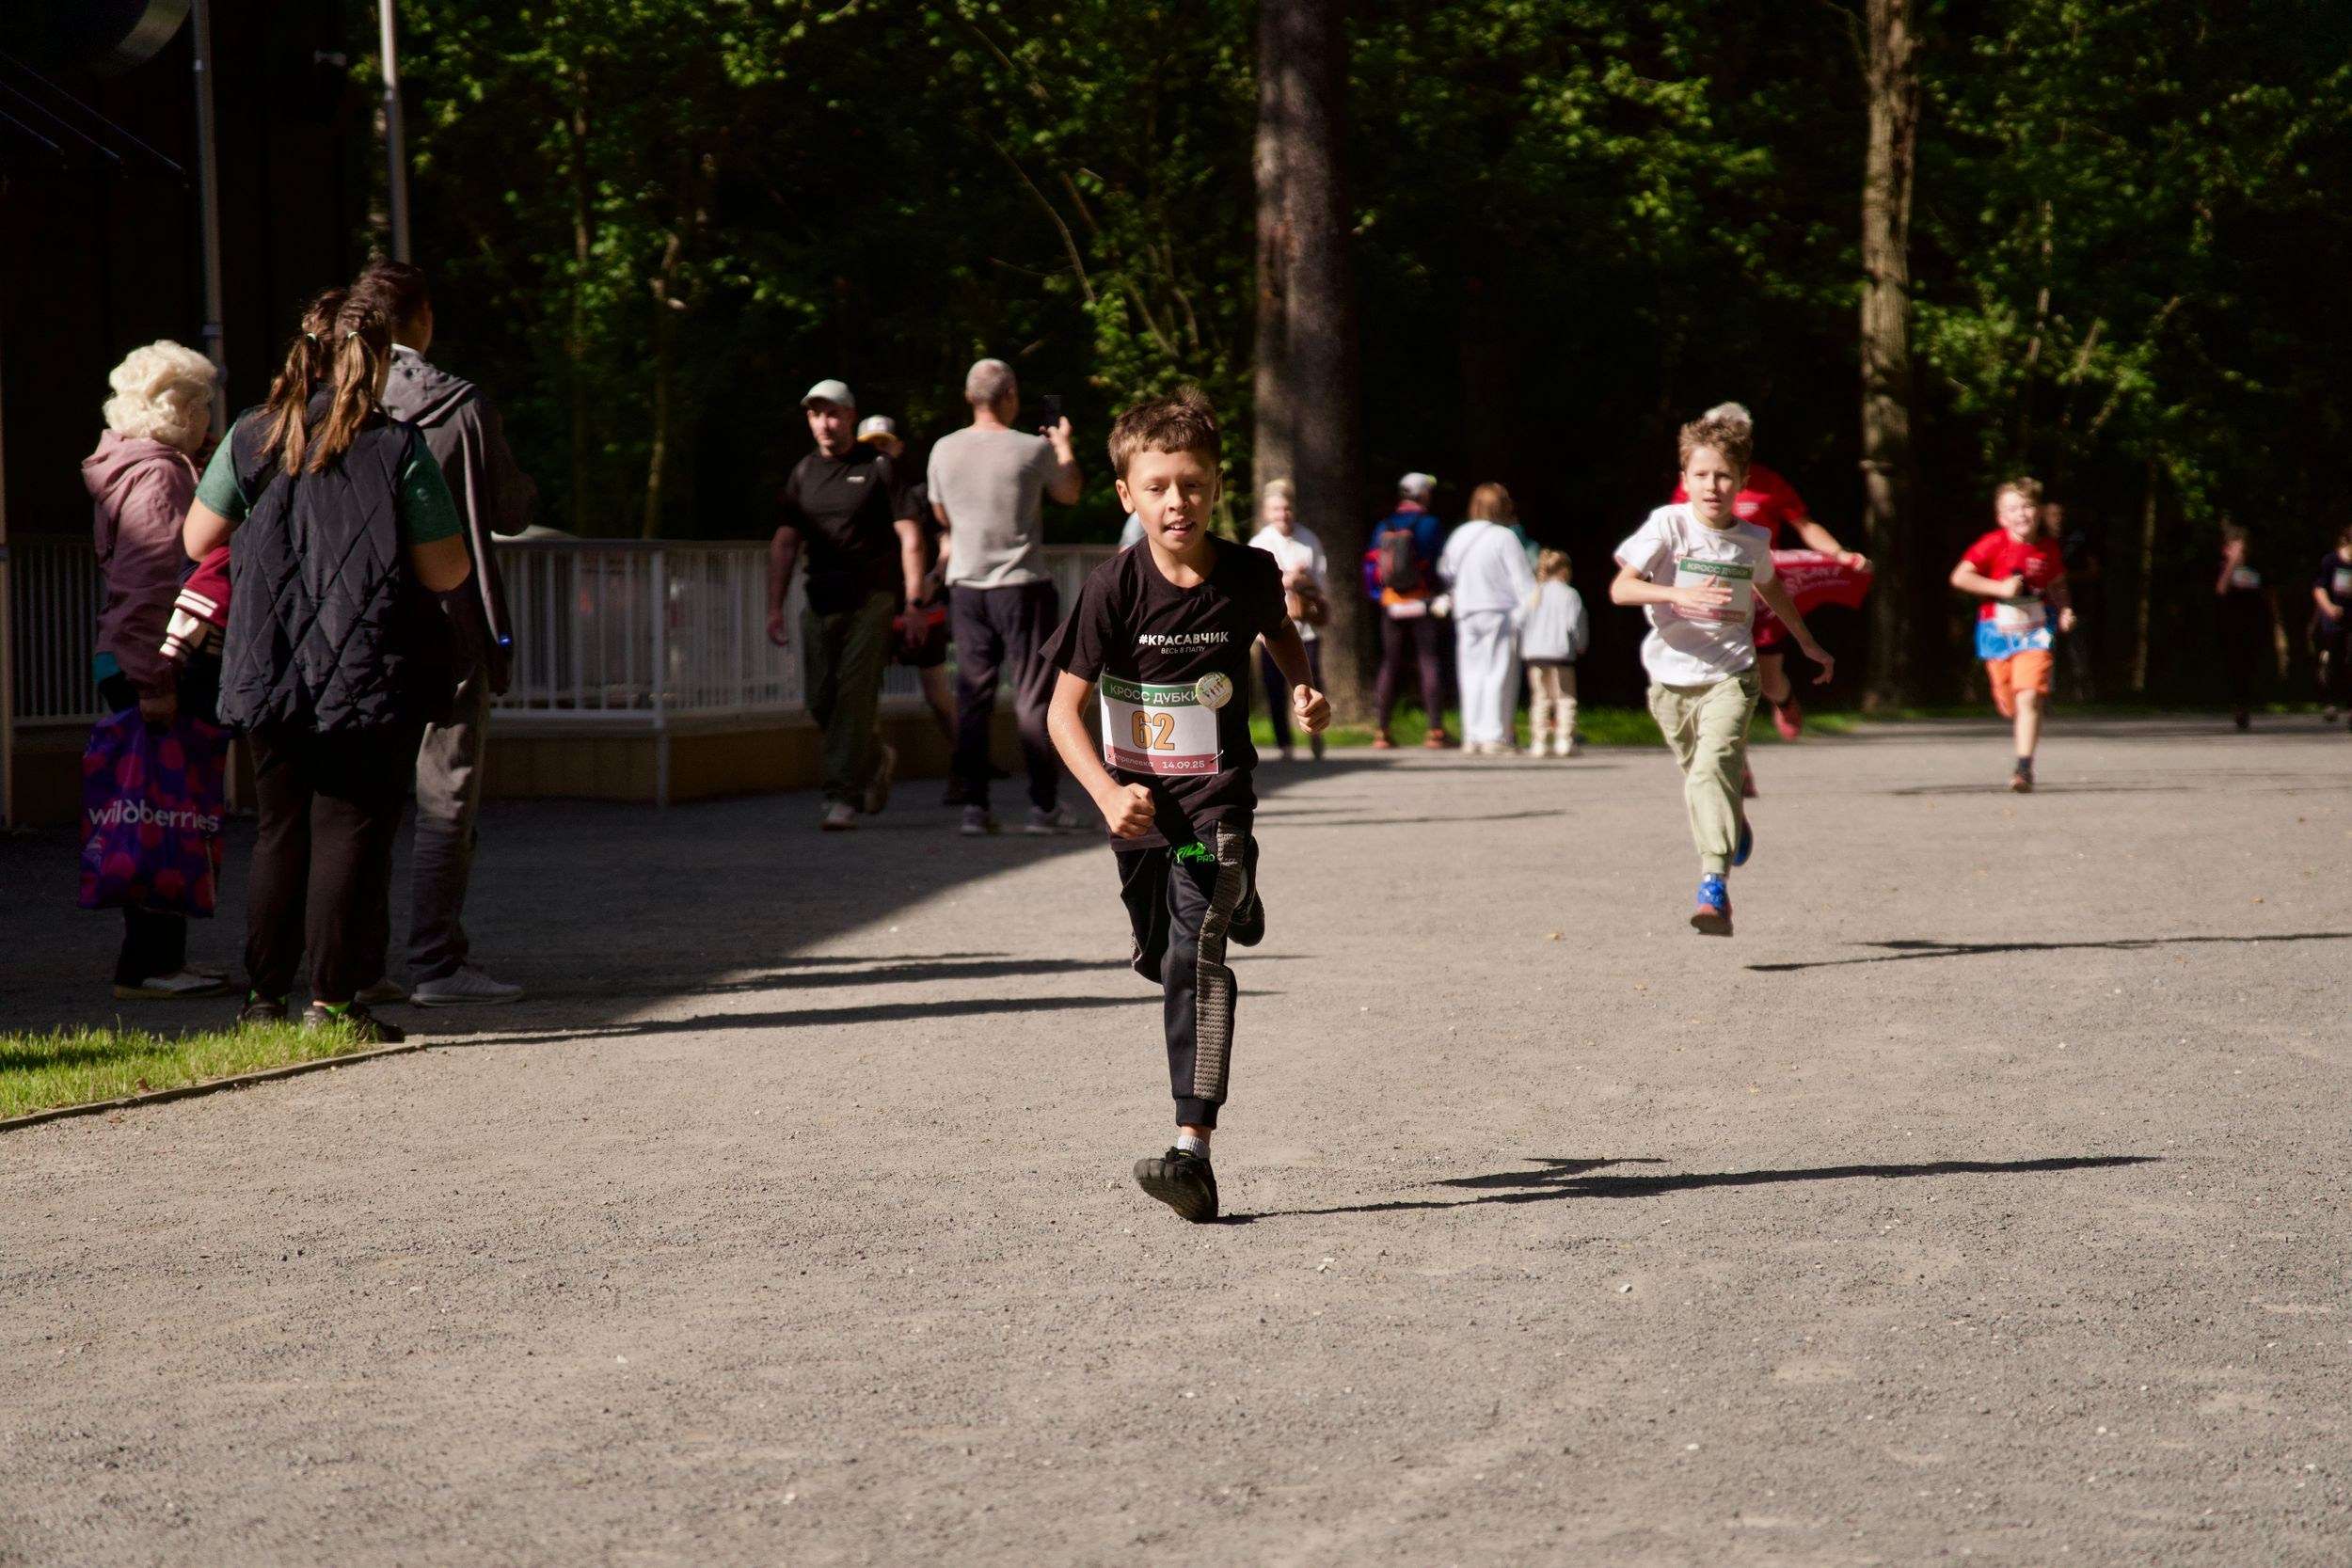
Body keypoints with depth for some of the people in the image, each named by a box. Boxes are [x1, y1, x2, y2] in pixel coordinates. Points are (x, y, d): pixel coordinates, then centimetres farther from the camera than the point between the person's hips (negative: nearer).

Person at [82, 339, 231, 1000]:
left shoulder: (147, 469, 18)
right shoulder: (157, 475, -13)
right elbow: (149, 585, -21)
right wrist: (155, 681, -24)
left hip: (134, 668, 11)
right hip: (159, 670, -11)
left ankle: (158, 956, 19)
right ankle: (148, 964, -7)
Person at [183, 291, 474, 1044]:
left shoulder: (253, 437, 2)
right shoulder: (398, 447, -8)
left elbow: (198, 539, 9)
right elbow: (447, 572, -8)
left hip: (270, 670, 4)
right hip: (373, 676, -4)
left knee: (281, 832, 14)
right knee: (350, 831, 1)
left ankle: (263, 994, 16)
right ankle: (331, 997, -2)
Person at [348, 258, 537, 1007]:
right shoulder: (465, 407, -9)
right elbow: (512, 511, -3)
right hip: (447, 627, -4)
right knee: (446, 798, 2)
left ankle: (357, 966, 10)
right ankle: (438, 963, -1)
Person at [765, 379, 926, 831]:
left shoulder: (878, 468, 0)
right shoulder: (804, 473, 13)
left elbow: (910, 537, -2)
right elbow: (785, 542, 13)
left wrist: (914, 601, -9)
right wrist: (775, 605, 5)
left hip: (871, 598, -5)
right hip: (821, 602, 5)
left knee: (855, 696, -11)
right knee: (820, 699, 3)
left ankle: (843, 797, -10)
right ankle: (875, 759, 29)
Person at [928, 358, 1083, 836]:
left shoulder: (944, 450, 0)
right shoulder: (1034, 450, -10)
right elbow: (1069, 493, 10)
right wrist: (1064, 447, 27)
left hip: (965, 585, 3)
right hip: (1022, 583, -3)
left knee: (973, 694, 7)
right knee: (1033, 693, 3)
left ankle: (974, 805, 3)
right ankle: (1044, 804, 4)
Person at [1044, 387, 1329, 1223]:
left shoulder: (1248, 574, -10)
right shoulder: (1115, 588, -15)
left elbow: (1279, 628, 16)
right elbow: (1064, 708, -14)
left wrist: (1303, 688, -2)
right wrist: (1108, 792, -29)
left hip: (1217, 799, -2)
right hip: (1142, 801, 2)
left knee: (1194, 956, -20)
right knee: (1161, 957, 21)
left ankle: (1192, 1150, -25)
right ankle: (1232, 900, 59)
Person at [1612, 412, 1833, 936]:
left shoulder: (1753, 540, 2)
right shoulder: (1668, 525, -7)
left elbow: (1770, 588, 25)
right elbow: (1620, 588, -16)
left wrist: (1807, 643, 35)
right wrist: (1678, 595, -32)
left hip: (1729, 676, -1)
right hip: (1672, 677, 1)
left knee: (1713, 765, -22)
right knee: (1697, 777, 15)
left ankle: (1714, 888, -28)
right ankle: (1732, 828, 50)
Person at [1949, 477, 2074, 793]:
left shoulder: (2047, 550, 0)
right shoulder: (1993, 544, -10)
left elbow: (2056, 585, 19)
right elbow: (1959, 577, -15)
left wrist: (2064, 610, 1)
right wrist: (2000, 588, -20)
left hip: (2034, 633, 0)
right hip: (1998, 633, 0)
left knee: (2029, 698, -18)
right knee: (2010, 706, 10)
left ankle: (2024, 767, -18)